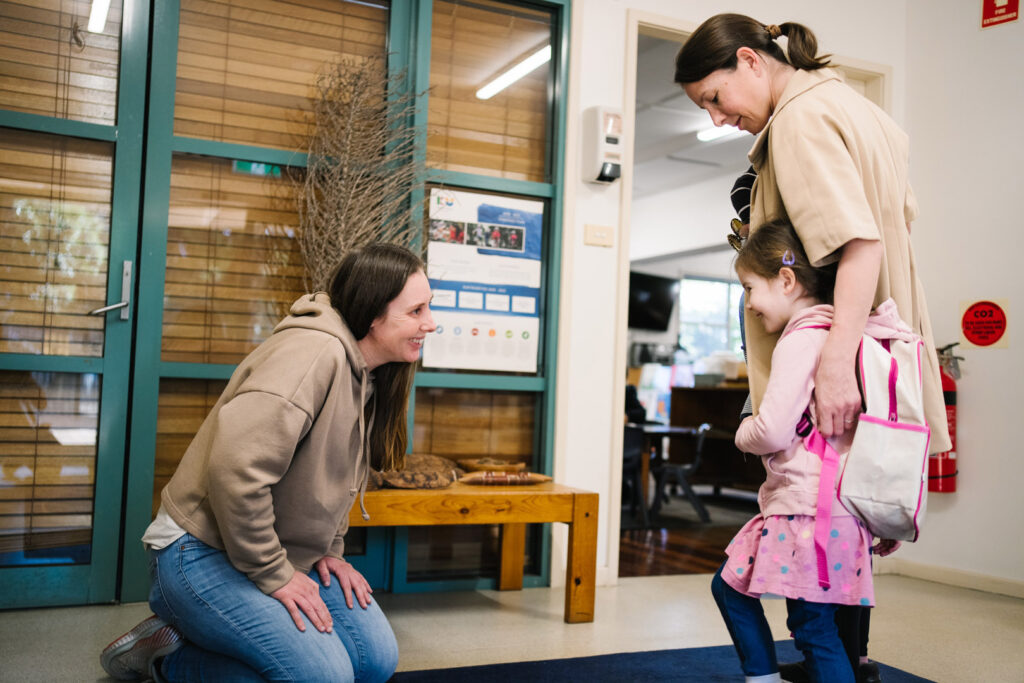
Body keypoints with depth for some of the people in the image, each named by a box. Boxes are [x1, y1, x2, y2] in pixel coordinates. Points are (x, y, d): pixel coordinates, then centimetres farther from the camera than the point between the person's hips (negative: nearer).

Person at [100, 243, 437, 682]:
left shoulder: (369, 374, 5)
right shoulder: (313, 353, -25)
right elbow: (236, 468, -33)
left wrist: (328, 550, 6)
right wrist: (272, 576, -23)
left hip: (286, 555, 10)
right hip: (203, 551, -9)